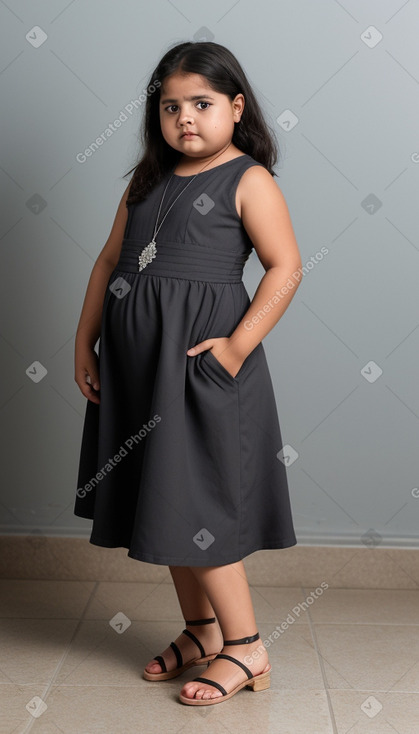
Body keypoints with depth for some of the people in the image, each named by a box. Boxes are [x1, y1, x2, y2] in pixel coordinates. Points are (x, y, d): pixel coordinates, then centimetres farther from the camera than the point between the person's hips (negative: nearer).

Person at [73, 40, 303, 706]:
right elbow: (110, 261, 15)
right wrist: (86, 340, 9)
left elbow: (286, 267, -11)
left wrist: (238, 345, -19)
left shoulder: (248, 180, -4)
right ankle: (201, 630, 28)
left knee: (193, 503, -5)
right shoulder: (148, 179, 15)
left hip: (201, 357, -7)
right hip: (137, 359, 7)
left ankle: (246, 649, 9)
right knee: (164, 500, 12)